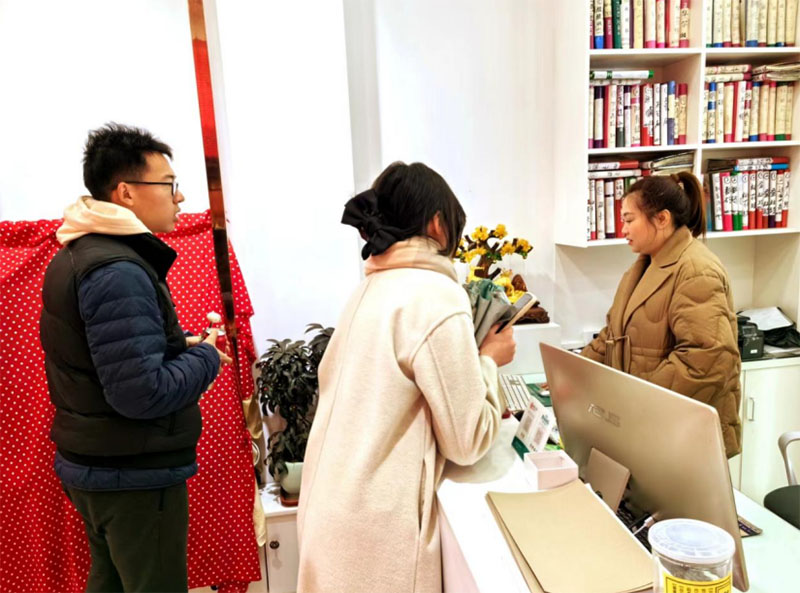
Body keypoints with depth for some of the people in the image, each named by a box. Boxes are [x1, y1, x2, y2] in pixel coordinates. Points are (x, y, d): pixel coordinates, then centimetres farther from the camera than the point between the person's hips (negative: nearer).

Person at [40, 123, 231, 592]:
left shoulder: (74, 257, 8)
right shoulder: (118, 272, -24)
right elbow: (142, 394, -28)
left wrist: (180, 346, 4)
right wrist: (205, 356, -12)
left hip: (91, 463, 9)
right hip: (134, 475, -9)